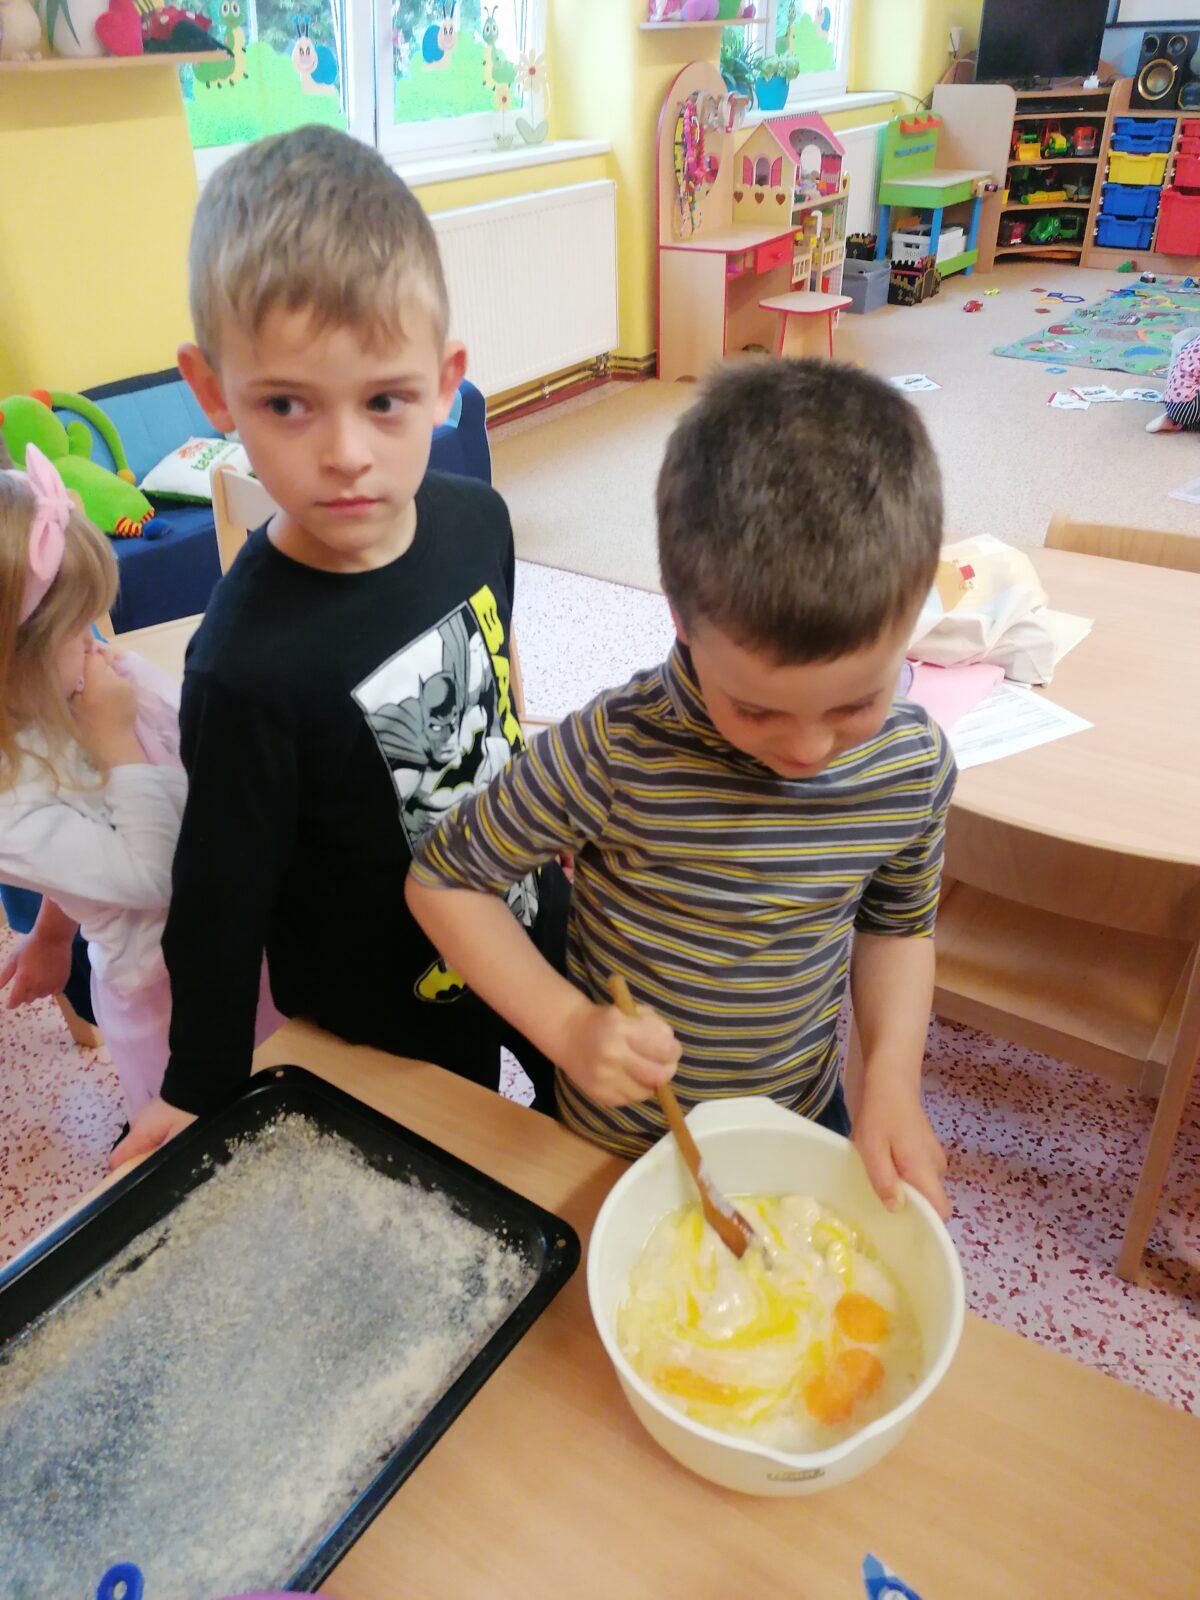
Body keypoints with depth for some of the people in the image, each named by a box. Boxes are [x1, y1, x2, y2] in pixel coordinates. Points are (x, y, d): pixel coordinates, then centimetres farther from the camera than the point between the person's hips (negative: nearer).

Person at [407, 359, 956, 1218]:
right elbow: (443, 879, -19)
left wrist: (893, 1079, -14)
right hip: (620, 1144, -2)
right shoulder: (612, 757, -31)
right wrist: (567, 1025, -29)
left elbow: (898, 924, 0)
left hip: (808, 1121, 3)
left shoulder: (913, 764, -17)